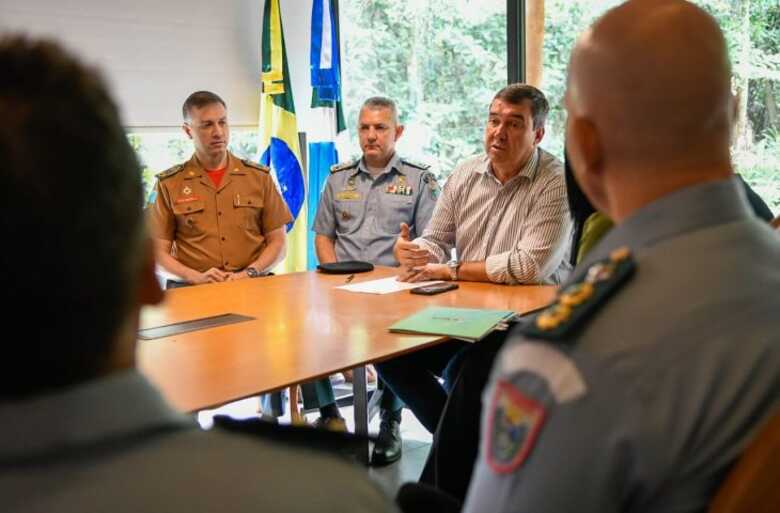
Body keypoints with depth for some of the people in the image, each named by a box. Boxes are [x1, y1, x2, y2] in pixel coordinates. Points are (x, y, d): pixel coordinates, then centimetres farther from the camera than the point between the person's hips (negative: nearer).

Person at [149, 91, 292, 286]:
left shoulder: (259, 177, 11)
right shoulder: (169, 184, 7)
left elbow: (277, 242, 11)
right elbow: (158, 252, 5)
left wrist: (248, 274, -6)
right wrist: (197, 277, -11)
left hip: (252, 286, 1)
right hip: (195, 291, -1)